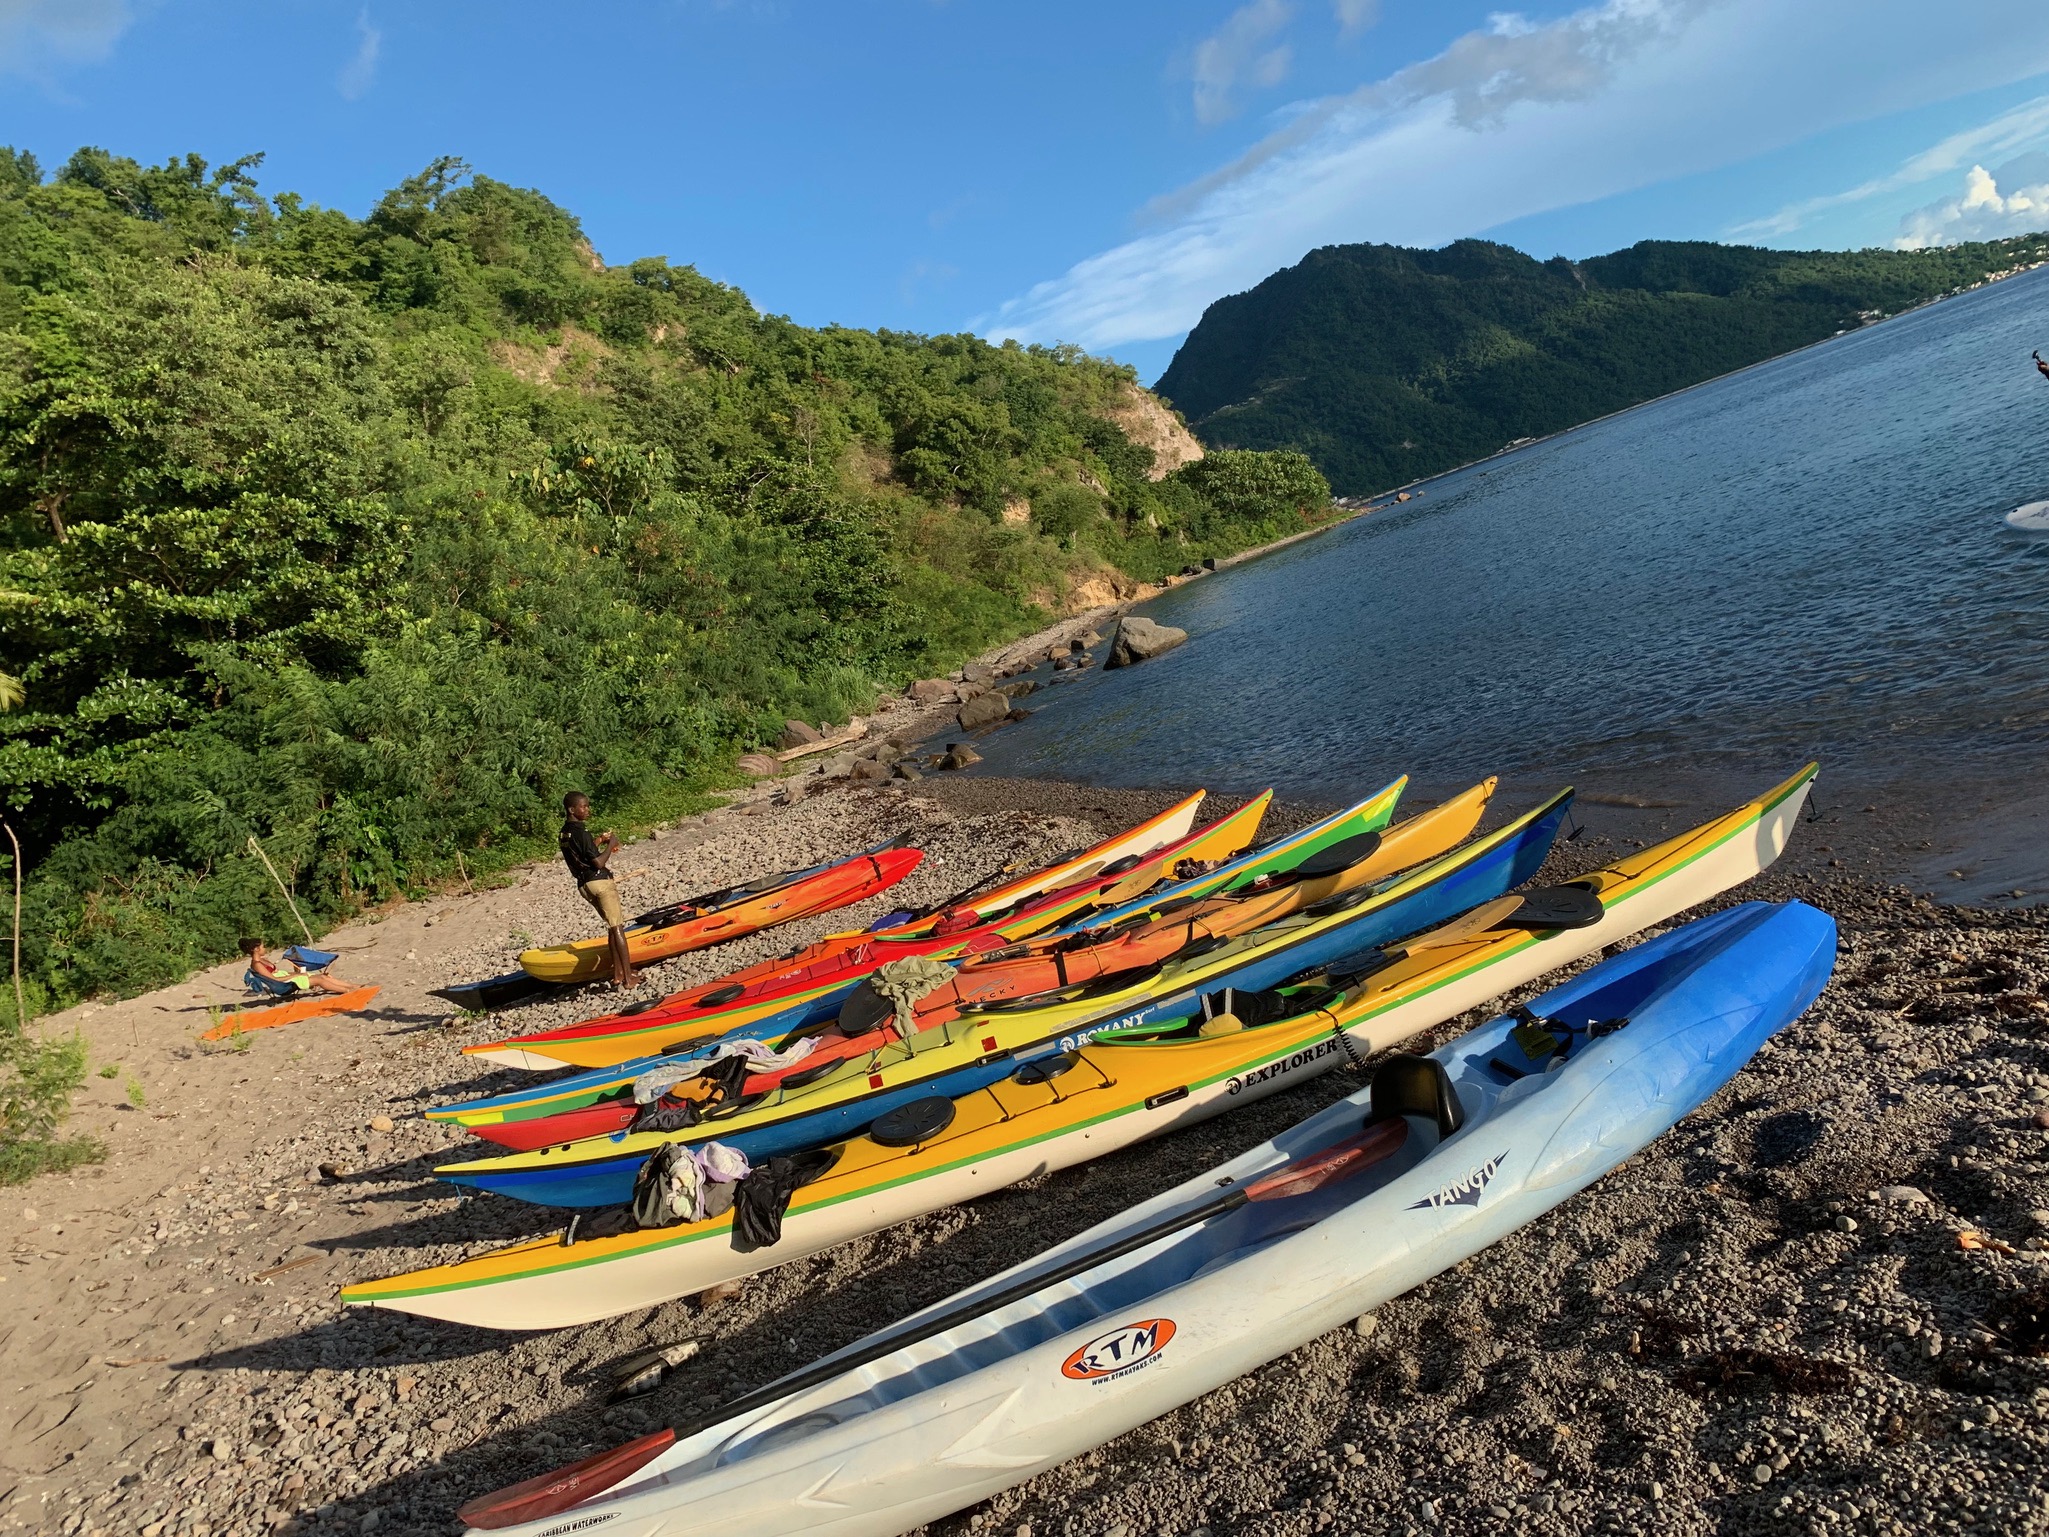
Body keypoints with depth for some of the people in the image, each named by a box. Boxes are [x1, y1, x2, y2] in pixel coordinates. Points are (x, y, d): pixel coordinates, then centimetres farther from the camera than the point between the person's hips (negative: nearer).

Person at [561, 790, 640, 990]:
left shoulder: (565, 832, 10)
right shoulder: (580, 832, -18)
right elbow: (598, 862, -20)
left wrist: (598, 841, 12)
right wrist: (610, 845, -7)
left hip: (585, 885, 9)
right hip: (599, 882, -9)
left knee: (613, 926, 16)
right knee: (617, 928, -7)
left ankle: (618, 974, 17)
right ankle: (628, 979, -8)